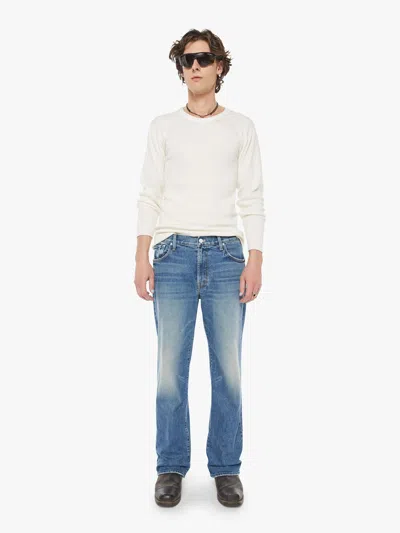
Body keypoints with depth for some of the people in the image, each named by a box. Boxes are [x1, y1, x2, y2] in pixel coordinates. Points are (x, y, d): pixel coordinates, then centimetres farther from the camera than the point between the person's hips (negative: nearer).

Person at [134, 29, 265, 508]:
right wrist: (142, 259, -2)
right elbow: (149, 195, 8)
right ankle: (171, 468, 11)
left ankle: (226, 468, 12)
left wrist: (255, 261, -2)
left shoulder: (241, 127, 12)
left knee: (228, 367, -2)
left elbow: (252, 198, 7)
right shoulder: (163, 126, 13)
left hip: (226, 253, 0)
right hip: (174, 252, 0)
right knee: (170, 366, -3)